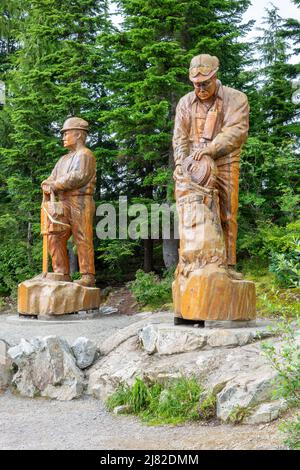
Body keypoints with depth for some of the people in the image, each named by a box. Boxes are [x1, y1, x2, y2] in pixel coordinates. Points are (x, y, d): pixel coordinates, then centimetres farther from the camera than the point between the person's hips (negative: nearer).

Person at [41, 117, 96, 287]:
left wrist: (55, 185, -12)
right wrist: (47, 185, -6)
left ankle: (88, 277, -5)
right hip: (64, 205, 8)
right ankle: (62, 274, 2)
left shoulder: (85, 155, -2)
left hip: (80, 203, -8)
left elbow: (78, 177, -16)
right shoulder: (64, 159, 25)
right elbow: (53, 178, 18)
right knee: (56, 238, 0)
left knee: (82, 241, -8)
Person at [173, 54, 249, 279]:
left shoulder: (236, 99, -3)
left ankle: (228, 264, 2)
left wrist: (210, 149, -29)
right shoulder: (185, 102, 9)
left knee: (226, 215, -2)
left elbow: (236, 131, -16)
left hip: (224, 164, -2)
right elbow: (180, 137, 4)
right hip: (194, 166, 3)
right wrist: (181, 163, -13)